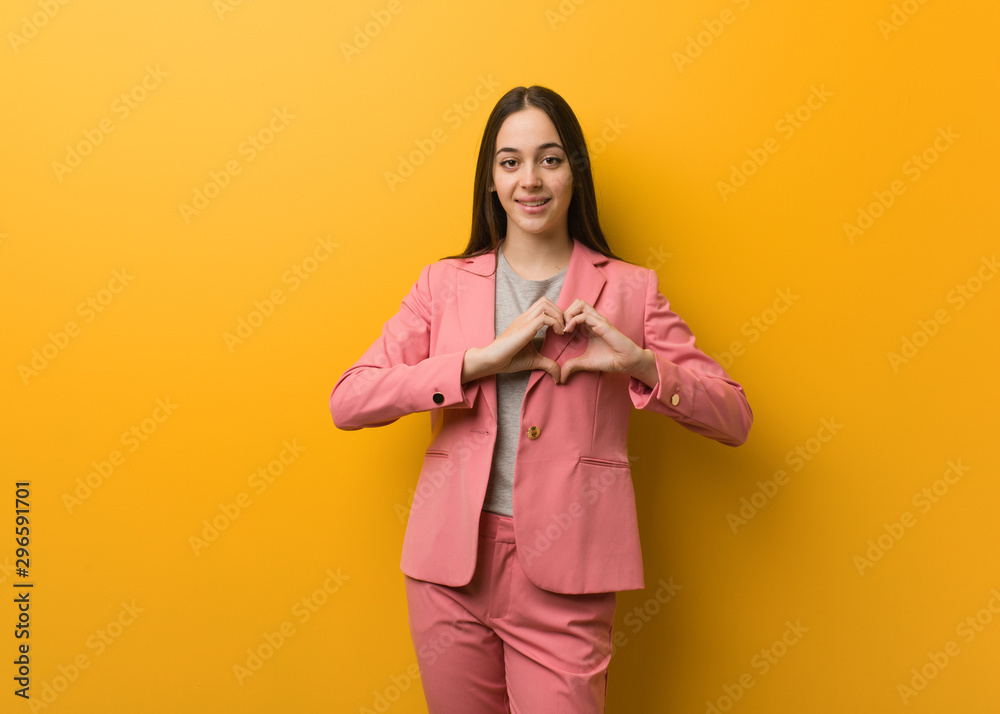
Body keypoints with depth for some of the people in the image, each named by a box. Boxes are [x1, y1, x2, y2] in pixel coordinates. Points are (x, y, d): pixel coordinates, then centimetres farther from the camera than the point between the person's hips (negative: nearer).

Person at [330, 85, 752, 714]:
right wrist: (481, 359, -15)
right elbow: (347, 402, -5)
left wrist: (640, 363, -15)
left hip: (564, 575, -1)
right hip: (451, 566, 2)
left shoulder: (629, 290, 4)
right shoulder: (445, 284, 6)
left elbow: (734, 420, 3)